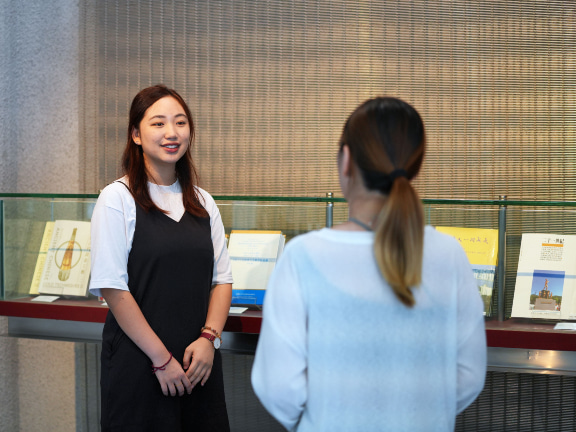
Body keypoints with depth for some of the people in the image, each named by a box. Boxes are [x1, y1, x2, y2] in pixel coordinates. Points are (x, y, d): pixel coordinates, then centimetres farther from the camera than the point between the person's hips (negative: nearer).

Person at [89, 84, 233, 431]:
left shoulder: (203, 202, 10)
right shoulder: (118, 199, -6)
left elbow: (222, 279, 9)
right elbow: (112, 287, -11)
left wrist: (209, 338, -7)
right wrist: (161, 358, -13)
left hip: (199, 364, 4)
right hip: (139, 362, -4)